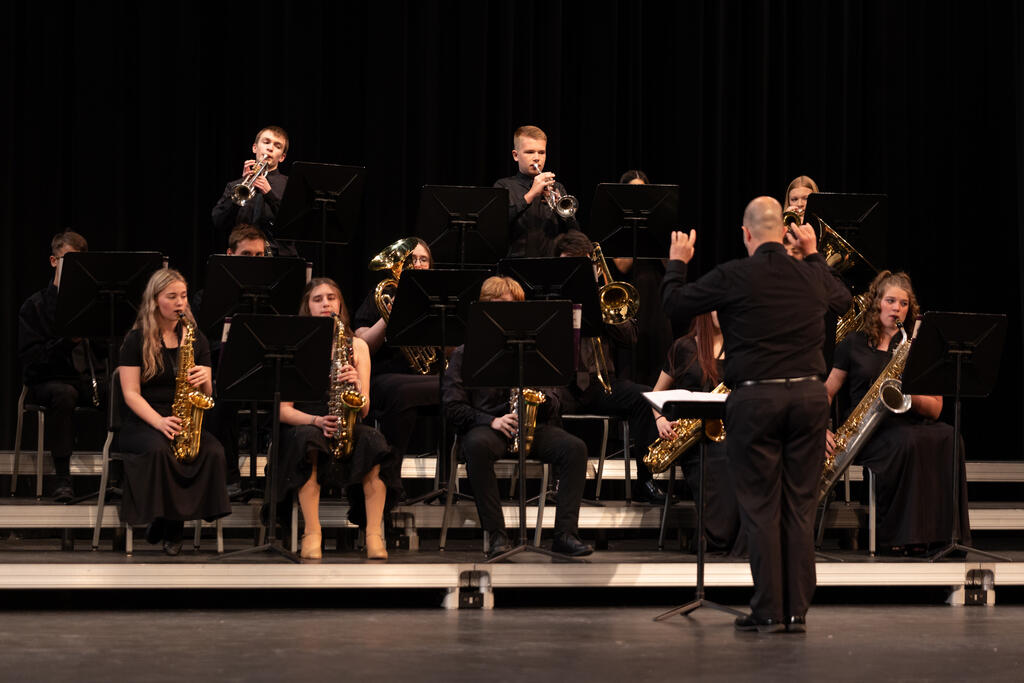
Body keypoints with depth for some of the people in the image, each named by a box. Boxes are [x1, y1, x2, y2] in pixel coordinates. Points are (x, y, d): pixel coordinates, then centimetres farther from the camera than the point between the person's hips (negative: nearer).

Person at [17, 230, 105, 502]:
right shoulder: (35, 306, 3)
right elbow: (28, 358, -7)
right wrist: (66, 341, -20)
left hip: (88, 378, 3)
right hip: (47, 380, -3)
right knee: (64, 394, -38)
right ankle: (62, 478, -31)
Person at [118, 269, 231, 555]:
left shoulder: (196, 339, 13)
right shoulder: (136, 340, 1)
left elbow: (206, 394, 10)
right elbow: (131, 394, -6)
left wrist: (204, 379, -15)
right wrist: (159, 422, -22)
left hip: (185, 421, 3)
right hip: (141, 422, -3)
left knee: (214, 452, -28)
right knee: (159, 449, -38)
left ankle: (172, 525, -15)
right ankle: (162, 518, -21)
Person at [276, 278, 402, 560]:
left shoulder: (357, 346, 12)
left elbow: (364, 410, 6)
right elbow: (283, 409, -2)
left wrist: (356, 384, -15)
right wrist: (317, 421, -19)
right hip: (304, 427, -2)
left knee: (372, 440, -32)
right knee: (307, 439, -38)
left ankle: (374, 534, -31)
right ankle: (312, 534, -35)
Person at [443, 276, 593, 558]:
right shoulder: (465, 353, 8)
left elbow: (554, 405, 13)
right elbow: (453, 406, -1)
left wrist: (542, 395, -11)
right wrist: (491, 420, -16)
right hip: (485, 426, -3)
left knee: (574, 447, -24)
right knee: (478, 446, -39)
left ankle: (565, 534, -26)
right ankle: (497, 535, -36)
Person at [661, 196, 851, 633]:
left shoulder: (733, 276, -7)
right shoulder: (810, 276, 7)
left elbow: (674, 304, 1)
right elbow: (843, 299, 30)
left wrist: (677, 262, 18)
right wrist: (813, 255, 39)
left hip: (756, 398, -3)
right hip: (810, 393, 3)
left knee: (761, 507, 2)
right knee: (800, 507, 7)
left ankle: (768, 610, 2)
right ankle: (797, 609, 8)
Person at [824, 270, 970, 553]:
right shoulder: (854, 344, 12)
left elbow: (935, 410, 8)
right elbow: (826, 392, 11)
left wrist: (912, 394, -13)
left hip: (912, 425, 2)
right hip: (870, 432, -2)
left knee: (947, 438, -33)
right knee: (908, 442, -37)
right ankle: (898, 533, -30)